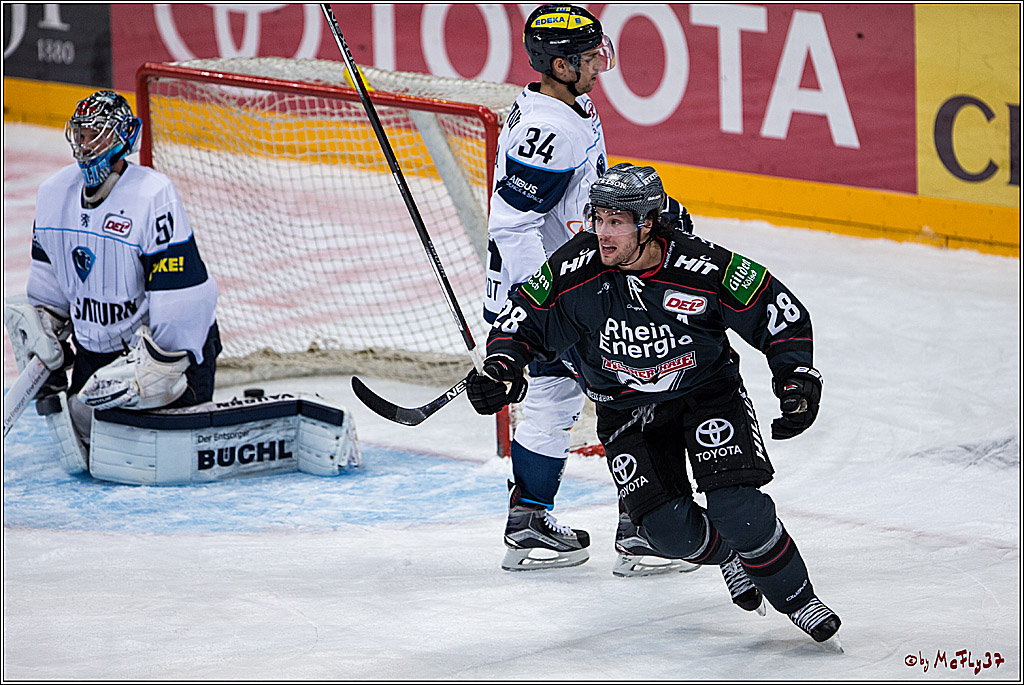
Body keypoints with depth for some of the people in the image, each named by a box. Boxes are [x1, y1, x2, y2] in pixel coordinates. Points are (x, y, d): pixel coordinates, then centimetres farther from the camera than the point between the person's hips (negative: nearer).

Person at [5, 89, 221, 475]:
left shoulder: (153, 195, -22)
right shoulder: (54, 194, 1)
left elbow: (181, 293, -23)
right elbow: (49, 280, 16)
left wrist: (158, 367, -23)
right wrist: (45, 338, 8)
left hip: (167, 343, -6)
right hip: (93, 348, 6)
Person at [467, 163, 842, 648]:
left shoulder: (703, 269, -26)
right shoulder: (576, 270, -21)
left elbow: (780, 313, -14)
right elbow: (524, 317, -6)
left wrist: (798, 382, -20)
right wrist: (501, 370, -22)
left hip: (708, 391, -2)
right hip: (626, 409, 2)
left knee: (736, 507, -21)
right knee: (669, 531, -15)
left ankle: (797, 598, 3)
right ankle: (727, 554, 20)